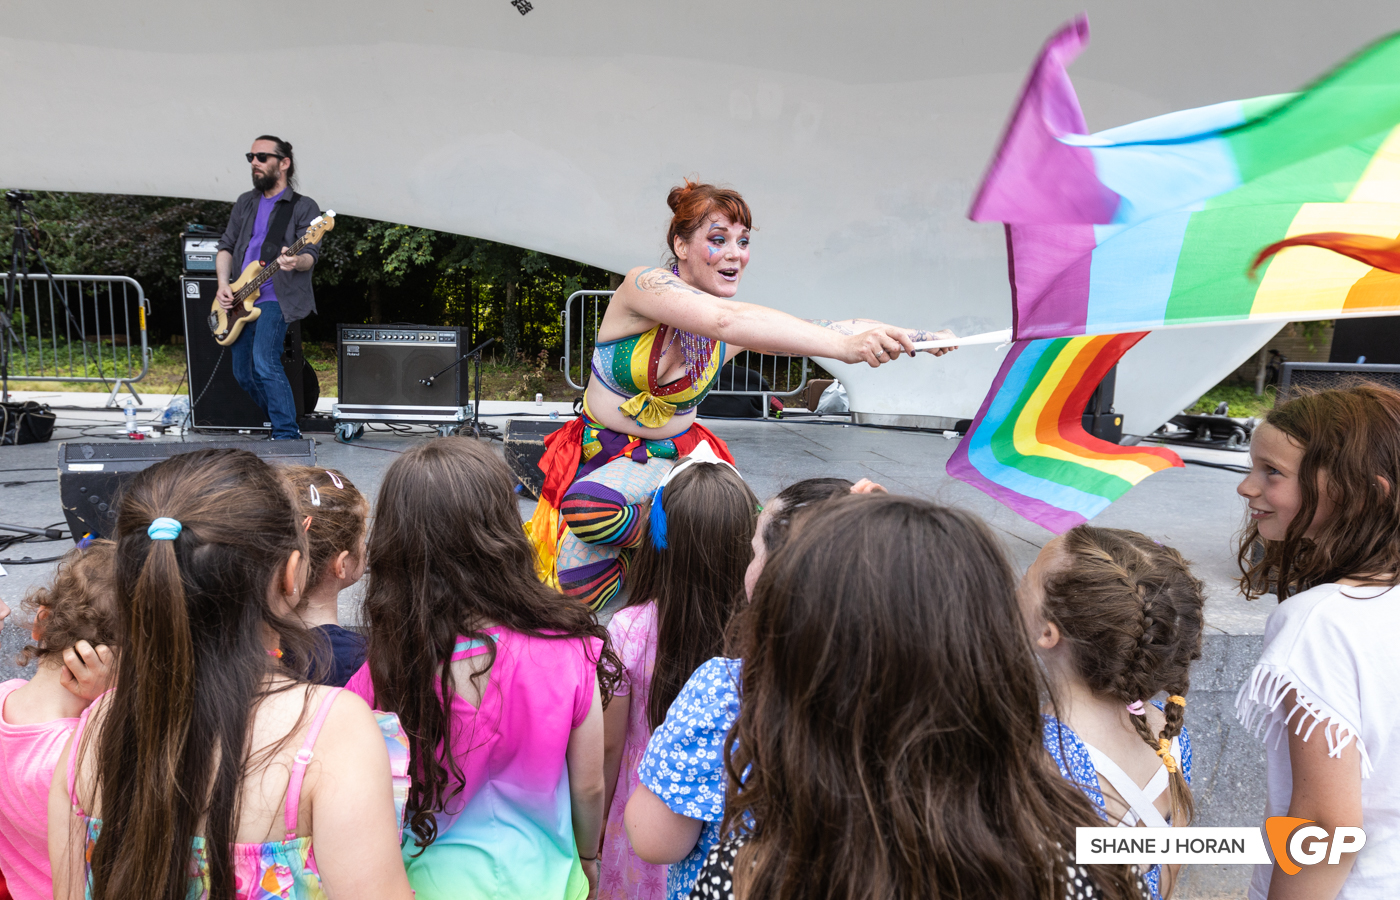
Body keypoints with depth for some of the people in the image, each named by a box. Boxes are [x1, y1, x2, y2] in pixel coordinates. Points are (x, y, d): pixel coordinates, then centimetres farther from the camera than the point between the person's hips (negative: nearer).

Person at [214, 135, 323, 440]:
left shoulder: (303, 206, -1)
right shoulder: (245, 202, 17)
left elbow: (311, 253, -10)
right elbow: (226, 246, 17)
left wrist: (296, 262, -34)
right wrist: (224, 284, 1)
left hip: (275, 298, -7)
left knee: (264, 363, -24)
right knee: (243, 374, 9)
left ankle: (287, 435, -19)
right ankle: (281, 422, 27)